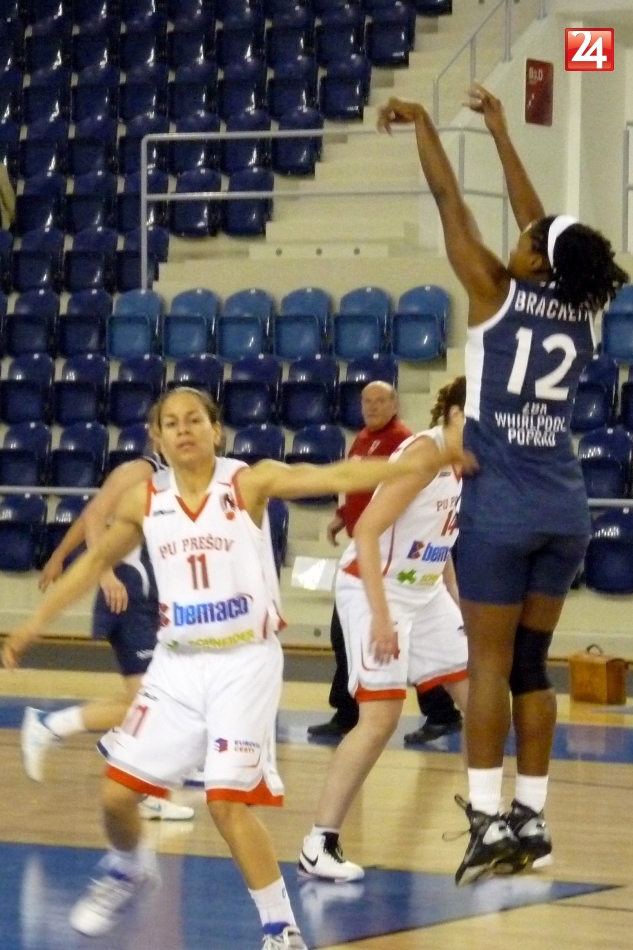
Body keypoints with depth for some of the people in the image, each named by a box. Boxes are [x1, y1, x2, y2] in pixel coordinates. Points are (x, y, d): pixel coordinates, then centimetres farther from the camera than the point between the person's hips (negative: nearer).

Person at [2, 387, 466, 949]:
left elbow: (338, 477, -19)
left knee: (229, 802, -14)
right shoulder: (145, 501, 3)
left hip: (245, 662, -4)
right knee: (117, 792, 4)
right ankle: (127, 871, 38)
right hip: (177, 664, 4)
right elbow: (95, 562, 17)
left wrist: (418, 463, -32)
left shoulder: (250, 483, -8)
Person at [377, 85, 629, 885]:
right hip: (564, 506, 5)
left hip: (502, 503, -5)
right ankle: (531, 818, 12)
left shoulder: (497, 295, -9)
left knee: (491, 662, -3)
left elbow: (449, 202, -1)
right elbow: (539, 220, 18)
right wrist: (499, 131, 28)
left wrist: (422, 125, 12)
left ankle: (488, 820, -8)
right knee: (532, 666, 11)